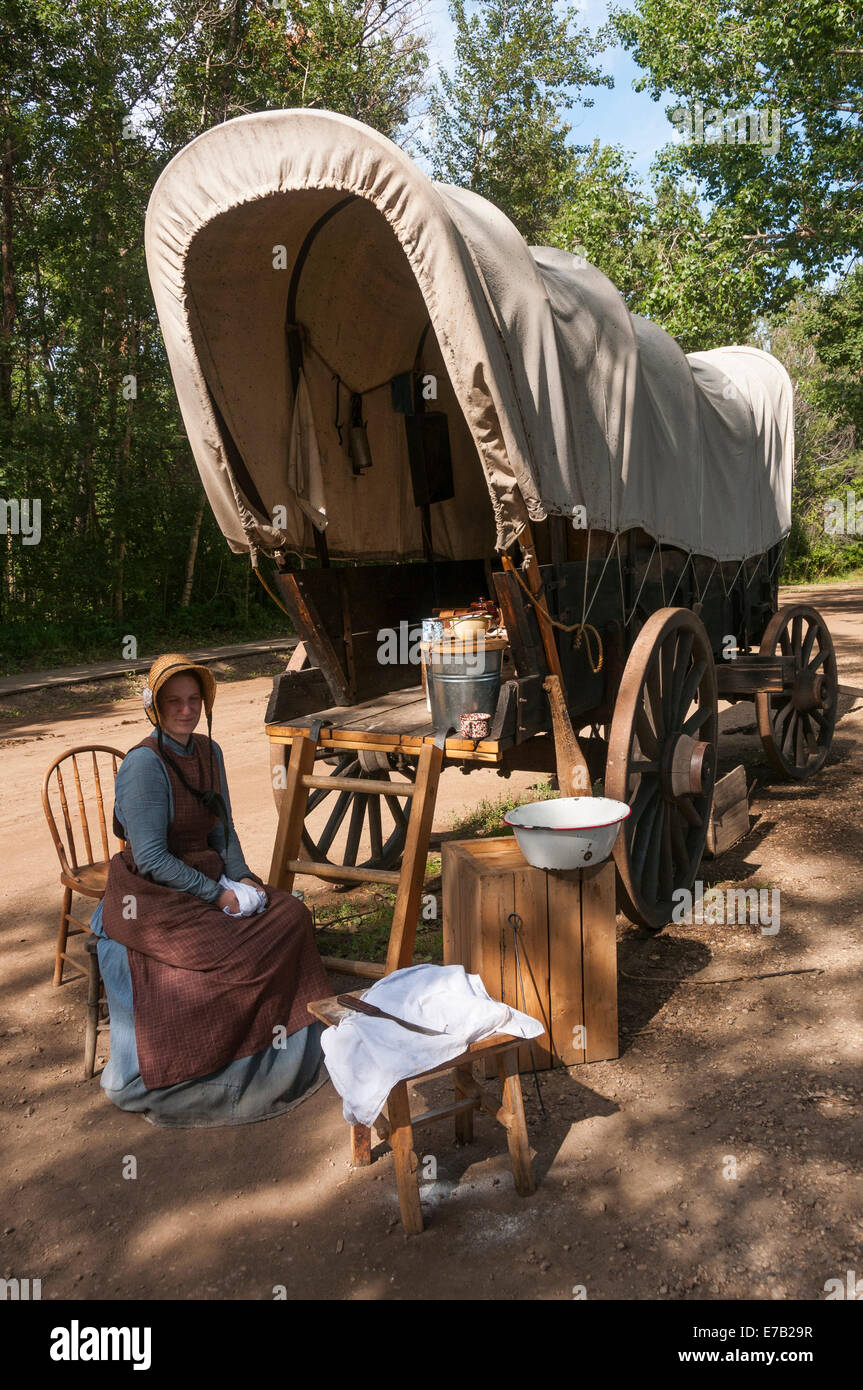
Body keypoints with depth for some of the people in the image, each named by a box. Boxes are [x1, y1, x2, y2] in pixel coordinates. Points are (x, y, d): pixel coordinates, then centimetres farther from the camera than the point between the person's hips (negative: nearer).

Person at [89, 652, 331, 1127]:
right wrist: (217, 895, -18)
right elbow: (151, 859, -20)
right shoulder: (144, 764, -17)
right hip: (154, 898, -7)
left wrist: (240, 877, 0)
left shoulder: (208, 751, 7)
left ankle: (296, 1046, 6)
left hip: (208, 879, 8)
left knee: (292, 914, -9)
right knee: (240, 949, -24)